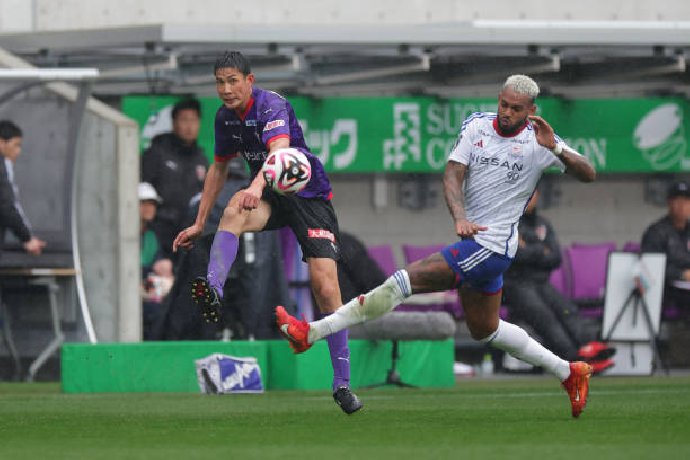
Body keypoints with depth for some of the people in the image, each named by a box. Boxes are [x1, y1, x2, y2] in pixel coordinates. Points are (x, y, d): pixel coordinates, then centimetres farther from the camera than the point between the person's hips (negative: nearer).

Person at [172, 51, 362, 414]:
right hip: (269, 194, 5)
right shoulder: (225, 117, 2)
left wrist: (257, 186, -60)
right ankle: (212, 292, -53)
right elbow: (219, 168, 17)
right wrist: (199, 223, 15)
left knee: (326, 288, -14)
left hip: (308, 193, -5)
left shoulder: (271, 106, -21)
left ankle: (342, 384, -4)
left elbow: (280, 150, -40)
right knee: (234, 211, -33)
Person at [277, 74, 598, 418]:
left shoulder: (537, 140, -9)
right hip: (472, 241, 8)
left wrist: (555, 149, -28)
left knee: (404, 281, -16)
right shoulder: (477, 126, 4)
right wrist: (459, 217, -22)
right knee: (485, 331, 22)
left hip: (491, 246, -8)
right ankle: (569, 373, 34)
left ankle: (311, 332, -15)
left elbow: (588, 175, -11)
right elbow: (452, 175, -4)